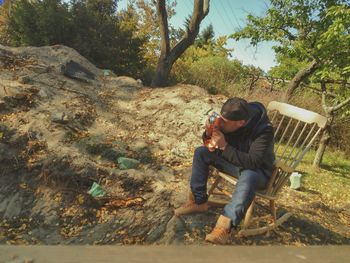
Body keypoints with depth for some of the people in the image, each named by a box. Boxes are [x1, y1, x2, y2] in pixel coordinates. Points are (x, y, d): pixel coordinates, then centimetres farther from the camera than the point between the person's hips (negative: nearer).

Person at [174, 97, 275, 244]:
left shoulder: (264, 130, -31)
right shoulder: (229, 120, -15)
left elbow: (253, 162, -38)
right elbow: (210, 143, -4)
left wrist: (225, 146, -41)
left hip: (257, 171, -6)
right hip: (233, 160, 6)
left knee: (248, 177, -41)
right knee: (201, 153, -6)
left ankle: (225, 226, -45)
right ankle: (198, 201, -3)